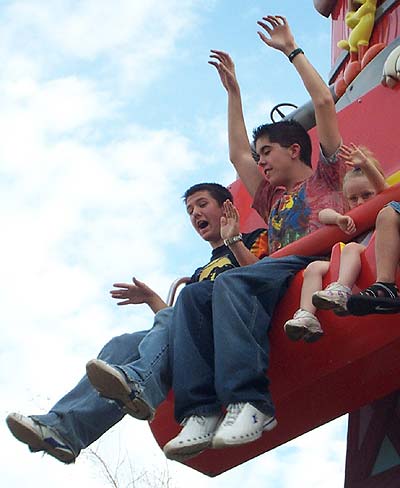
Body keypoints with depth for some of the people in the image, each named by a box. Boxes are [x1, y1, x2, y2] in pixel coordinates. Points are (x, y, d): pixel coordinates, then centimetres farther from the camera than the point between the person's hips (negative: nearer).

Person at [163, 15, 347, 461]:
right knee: (192, 295, -21)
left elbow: (324, 103, 16)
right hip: (277, 272, 6)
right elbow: (237, 154, 48)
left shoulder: (325, 177, 23)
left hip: (314, 264, -6)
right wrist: (233, 91, 52)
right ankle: (201, 411, -36)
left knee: (231, 282, -34)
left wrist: (291, 50, 24)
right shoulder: (273, 200, 40)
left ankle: (249, 402, -46)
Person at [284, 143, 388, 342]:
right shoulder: (352, 220, 33)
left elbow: (383, 188, -1)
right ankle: (306, 316, -36)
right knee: (314, 267, -16)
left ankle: (340, 291, -56)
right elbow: (323, 214, 20)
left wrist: (366, 165, -16)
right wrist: (339, 218, -3)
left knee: (352, 248, -32)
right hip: (351, 267, 6)